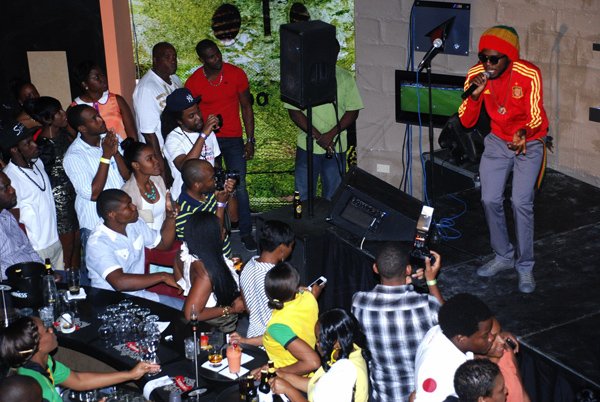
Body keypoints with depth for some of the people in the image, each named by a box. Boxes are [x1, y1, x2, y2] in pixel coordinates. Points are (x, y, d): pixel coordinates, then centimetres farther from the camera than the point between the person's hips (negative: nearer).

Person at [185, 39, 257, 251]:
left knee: (239, 187, -2)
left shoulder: (236, 74, -4)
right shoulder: (193, 82, -6)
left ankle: (246, 233, 9)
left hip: (233, 139, 0)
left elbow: (246, 107, 3)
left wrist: (250, 140, 0)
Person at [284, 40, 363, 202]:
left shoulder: (345, 78, -1)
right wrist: (317, 136, -15)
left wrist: (331, 134, -15)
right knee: (303, 196, 8)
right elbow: (294, 111, -6)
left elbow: (353, 111, -2)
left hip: (336, 147, 1)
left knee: (333, 197, 10)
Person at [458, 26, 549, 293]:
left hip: (529, 143, -4)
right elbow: (466, 122, -13)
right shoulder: (476, 74, -14)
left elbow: (535, 118, -23)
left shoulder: (529, 75, -24)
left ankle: (525, 266, 1)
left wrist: (523, 133, -42)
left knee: (521, 202, -15)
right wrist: (475, 94, -29)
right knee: (490, 199, -3)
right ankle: (504, 256, 20)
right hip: (497, 141, 4)